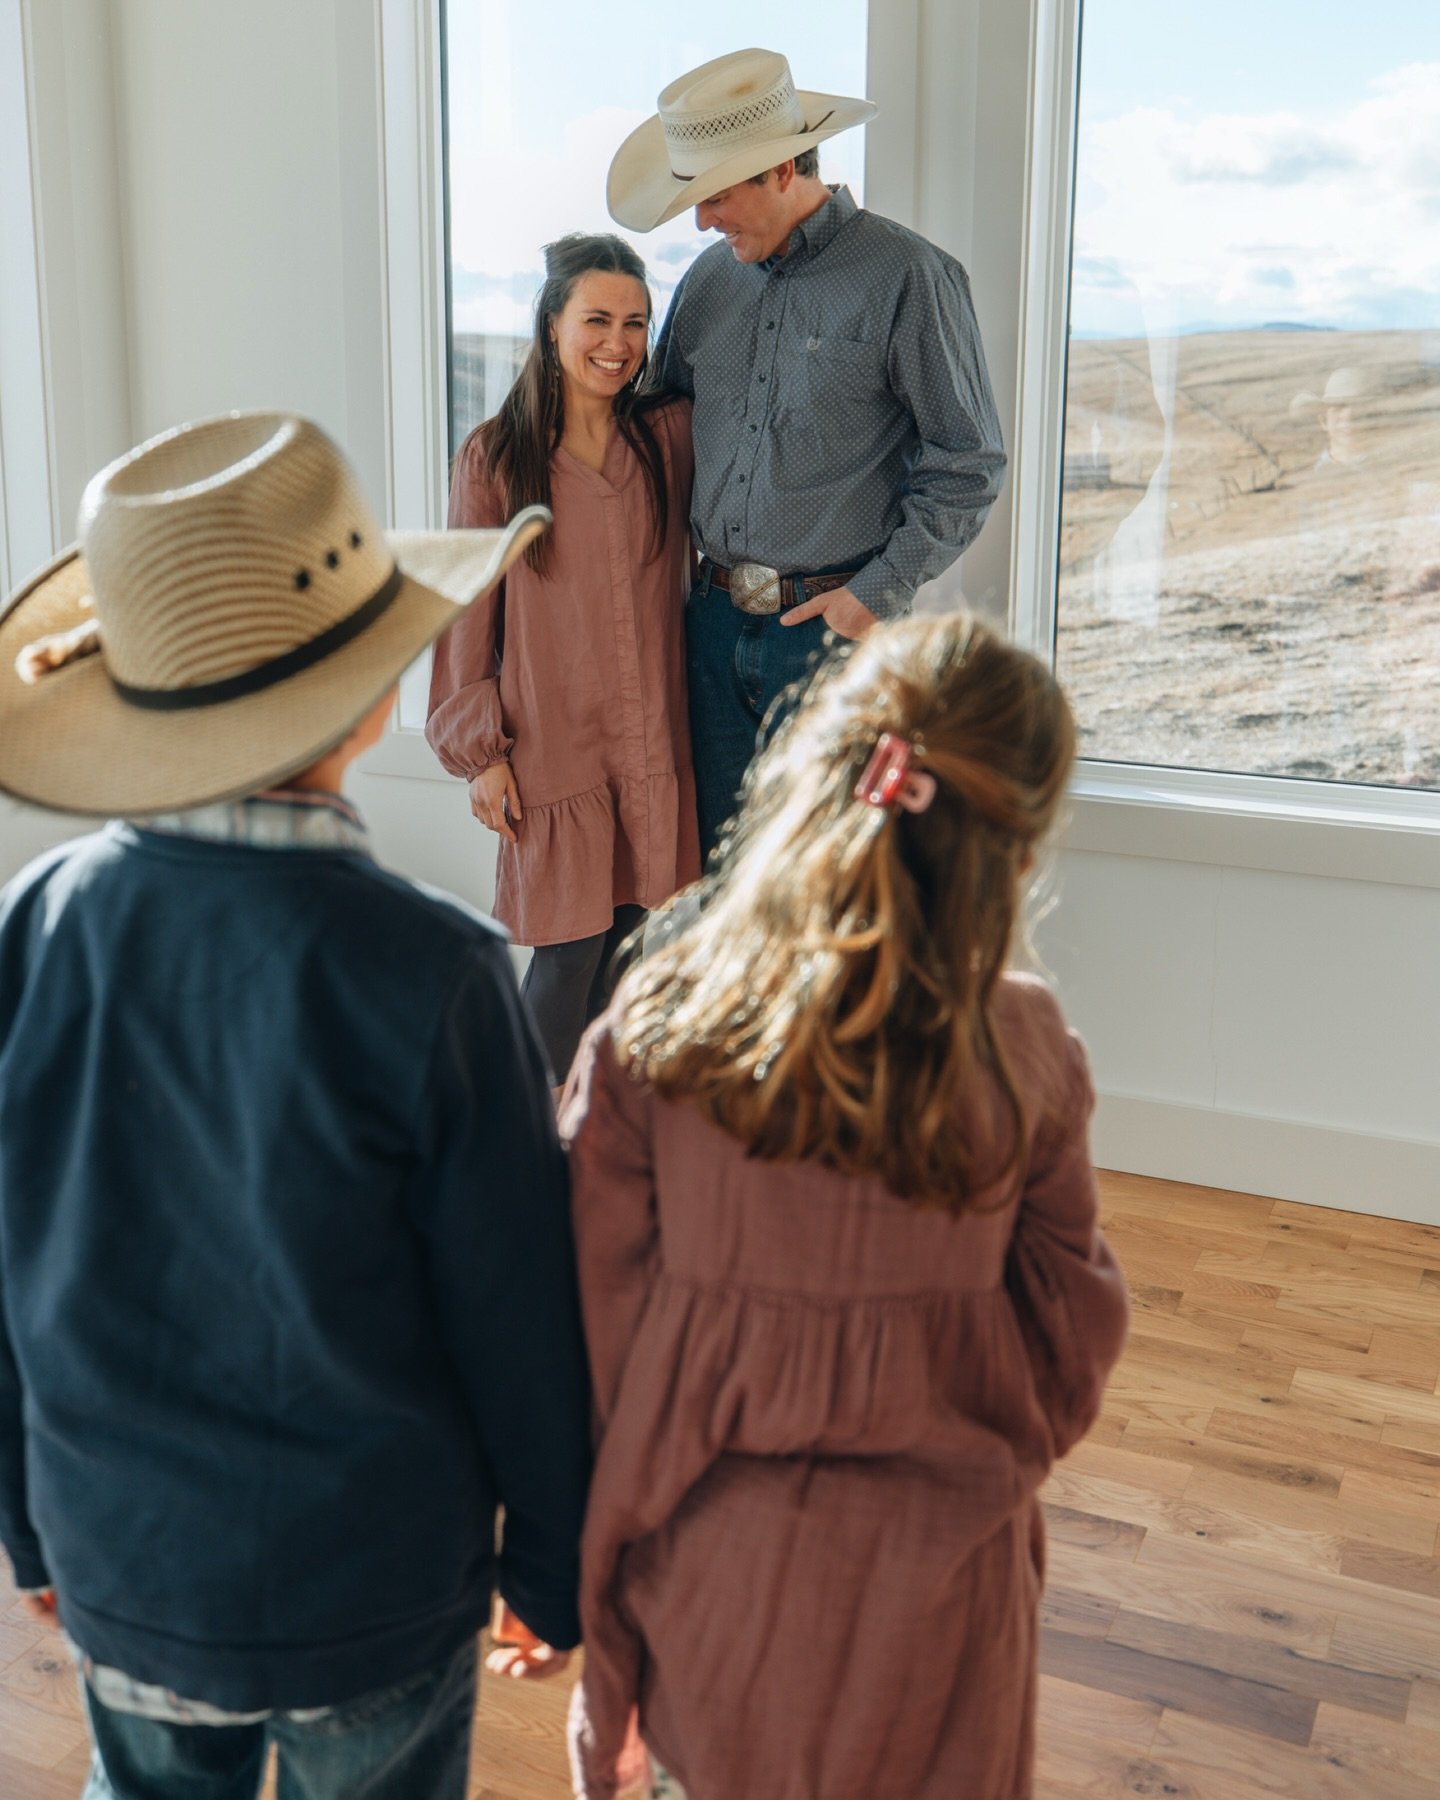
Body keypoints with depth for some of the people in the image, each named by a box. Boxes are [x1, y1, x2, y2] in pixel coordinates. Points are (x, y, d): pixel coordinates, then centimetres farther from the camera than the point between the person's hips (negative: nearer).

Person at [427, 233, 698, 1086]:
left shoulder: (673, 436, 3)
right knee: (570, 951, 0)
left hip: (655, 743, 3)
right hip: (551, 745, -2)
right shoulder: (495, 457, -2)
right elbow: (467, 613, 0)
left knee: (627, 945, 9)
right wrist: (480, 750, -2)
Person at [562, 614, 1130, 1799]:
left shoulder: (648, 1037, -19)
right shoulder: (1026, 1058, -17)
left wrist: (554, 1559, 4)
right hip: (939, 1574, 1)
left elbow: (589, 1328, -11)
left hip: (713, 1561, 0)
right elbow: (1071, 1338, -5)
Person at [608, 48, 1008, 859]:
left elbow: (969, 465, -6)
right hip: (717, 618, 6)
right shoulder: (711, 279, 10)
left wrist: (877, 593, -11)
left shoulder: (908, 277, -7)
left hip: (836, 621, -5)